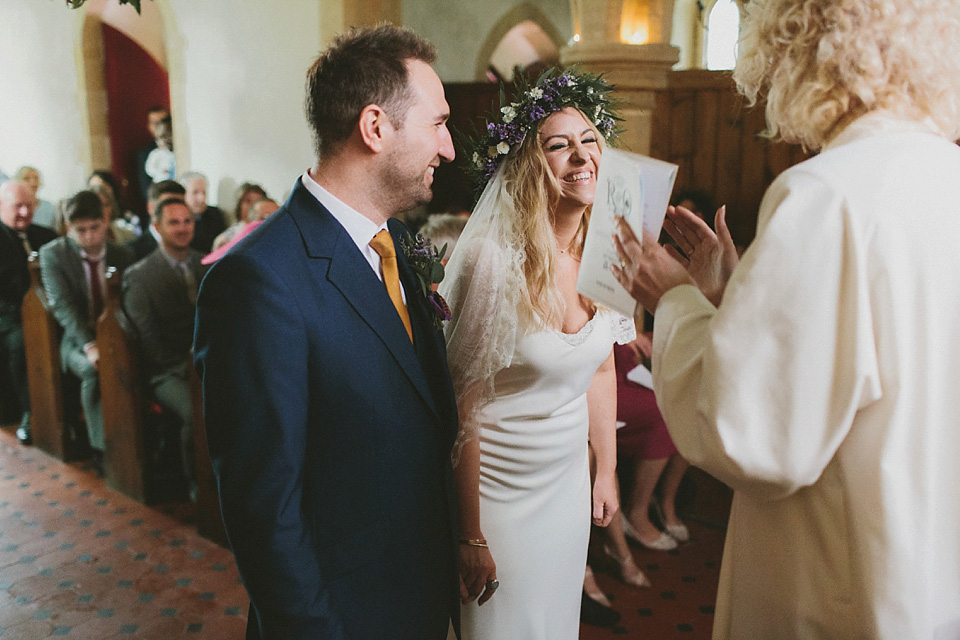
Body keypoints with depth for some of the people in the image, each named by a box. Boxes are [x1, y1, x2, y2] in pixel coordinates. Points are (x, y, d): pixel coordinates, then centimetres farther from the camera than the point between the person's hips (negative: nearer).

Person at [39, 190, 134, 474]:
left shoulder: (124, 255, 4)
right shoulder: (53, 253, -4)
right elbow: (62, 305, -14)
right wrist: (89, 345, -29)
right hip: (77, 338, -2)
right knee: (95, 371, -34)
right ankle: (103, 449, -18)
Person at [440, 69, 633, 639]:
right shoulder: (495, 259, -24)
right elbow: (466, 406, -20)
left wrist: (607, 471, 13)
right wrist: (471, 535, -14)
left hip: (568, 481, 6)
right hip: (498, 489, -5)